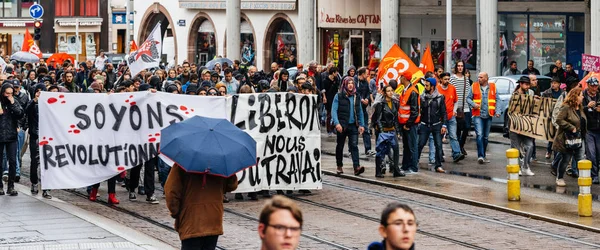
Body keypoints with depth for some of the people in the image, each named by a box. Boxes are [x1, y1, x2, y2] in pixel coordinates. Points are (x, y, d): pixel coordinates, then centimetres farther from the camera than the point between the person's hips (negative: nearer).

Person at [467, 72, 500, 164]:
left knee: (485, 137, 10)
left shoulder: (493, 87, 8)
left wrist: (497, 111, -4)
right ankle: (480, 156, -20)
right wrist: (473, 104, -12)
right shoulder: (474, 87, 4)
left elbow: (497, 100, 8)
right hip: (478, 115, -2)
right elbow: (468, 98, 8)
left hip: (488, 115, 2)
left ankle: (483, 156, 21)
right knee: (480, 135, -15)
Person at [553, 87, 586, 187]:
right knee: (566, 160, 2)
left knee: (580, 160, 3)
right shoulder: (566, 108, -15)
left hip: (578, 138, 7)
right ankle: (559, 178, 17)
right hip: (567, 139, -7)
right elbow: (559, 120, -22)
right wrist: (572, 128, -23)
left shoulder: (580, 108, 11)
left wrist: (583, 133, 8)